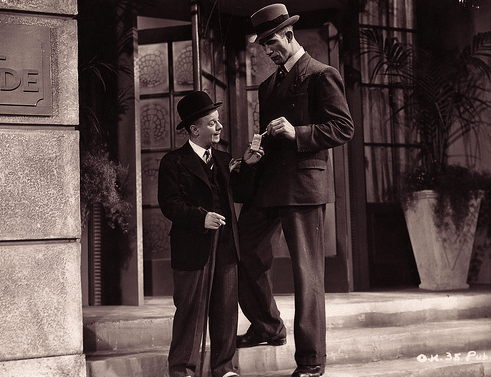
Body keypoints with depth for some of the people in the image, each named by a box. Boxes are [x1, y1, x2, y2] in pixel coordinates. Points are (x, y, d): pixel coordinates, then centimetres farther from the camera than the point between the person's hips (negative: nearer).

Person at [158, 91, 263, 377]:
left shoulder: (224, 159, 16)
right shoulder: (174, 162, -2)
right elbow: (169, 204, -9)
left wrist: (246, 167, 2)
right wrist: (201, 217, -21)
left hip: (226, 247, 5)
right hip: (193, 250, -5)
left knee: (226, 308, 8)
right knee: (191, 309, 0)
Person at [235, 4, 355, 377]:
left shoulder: (321, 75, -4)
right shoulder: (268, 85, 20)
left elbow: (344, 128, -10)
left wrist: (296, 133, -20)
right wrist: (253, 157, 8)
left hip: (304, 184, -8)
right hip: (267, 185, 8)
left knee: (307, 273, -3)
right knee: (244, 253, 11)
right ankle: (268, 327, 31)